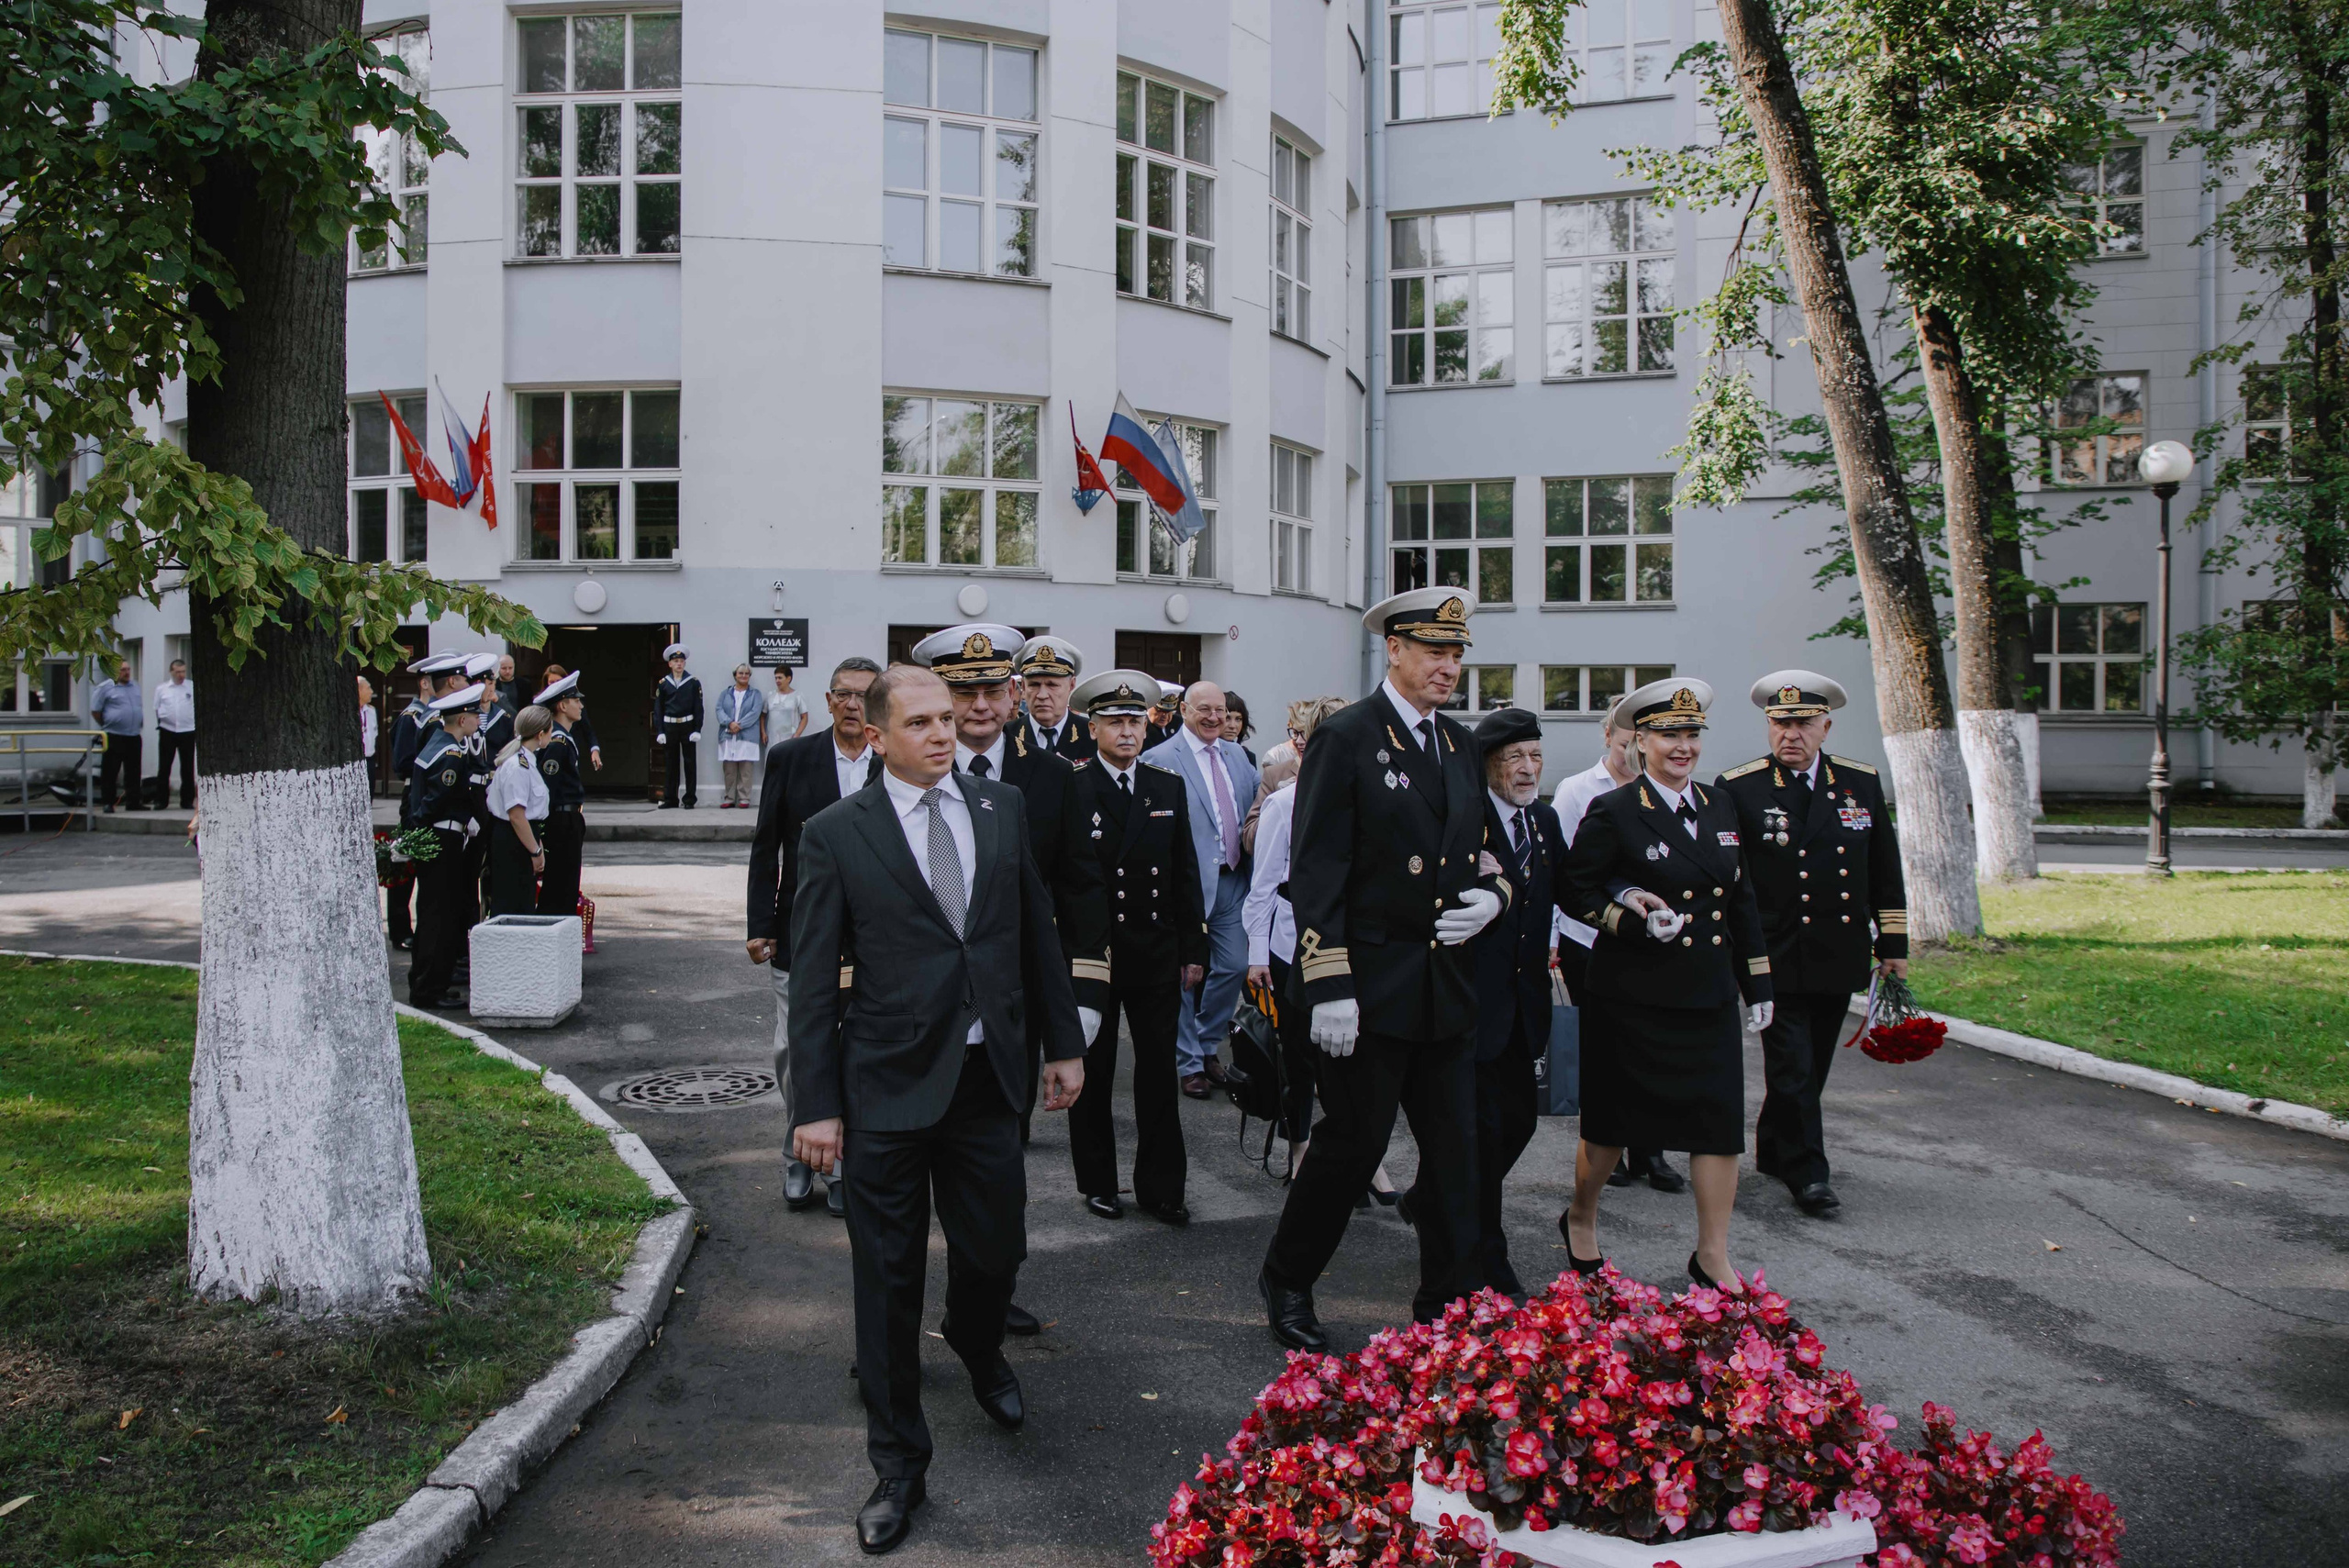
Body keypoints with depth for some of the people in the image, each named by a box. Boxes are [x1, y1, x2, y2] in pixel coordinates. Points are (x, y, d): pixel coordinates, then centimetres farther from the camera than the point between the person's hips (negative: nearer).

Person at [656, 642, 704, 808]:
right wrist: (659, 731, -2)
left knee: (690, 763, 2)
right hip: (669, 727, 1)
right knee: (671, 763, 7)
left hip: (687, 726, -1)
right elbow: (658, 709, 5)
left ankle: (690, 799, 7)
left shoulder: (694, 682, 0)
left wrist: (697, 730, -7)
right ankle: (670, 799, 12)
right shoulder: (663, 683, 4)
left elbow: (698, 708, -1)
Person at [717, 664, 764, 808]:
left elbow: (755, 713, -3)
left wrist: (740, 725, -14)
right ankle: (729, 799, 7)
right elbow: (719, 710, 3)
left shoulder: (755, 695, 10)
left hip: (747, 737, -2)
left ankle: (744, 799, -1)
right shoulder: (725, 693, 15)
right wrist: (730, 723, -16)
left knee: (746, 770, -4)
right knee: (729, 770, 2)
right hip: (728, 736, 2)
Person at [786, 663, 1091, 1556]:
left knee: (997, 1248, 12)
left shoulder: (1002, 807, 5)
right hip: (888, 1085, -3)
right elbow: (815, 982, -4)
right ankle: (898, 1466, 23)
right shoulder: (835, 836, -5)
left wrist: (1065, 1041, 10)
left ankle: (977, 1345, 49)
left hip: (988, 1078, 3)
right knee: (889, 1280, 6)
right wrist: (816, 1105, -7)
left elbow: (1037, 930, 11)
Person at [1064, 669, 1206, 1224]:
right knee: (1092, 1072, 9)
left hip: (1156, 952, 3)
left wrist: (1194, 949, 7)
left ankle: (1160, 1187, 16)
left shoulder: (1169, 786, 7)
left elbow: (1185, 873, 10)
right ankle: (1097, 1182, 22)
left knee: (1159, 1071, 6)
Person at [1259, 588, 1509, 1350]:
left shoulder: (1460, 746, 14)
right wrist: (1329, 985, -18)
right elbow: (1315, 871, -13)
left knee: (1455, 1150, 9)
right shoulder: (1345, 738, -8)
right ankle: (1287, 1282, 23)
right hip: (1369, 986, -6)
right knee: (1353, 1144, 2)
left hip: (1446, 986, 7)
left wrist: (1489, 896, 1)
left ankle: (1446, 1305, 23)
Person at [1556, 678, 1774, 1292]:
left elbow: (1741, 898, 15)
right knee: (1613, 1121, 8)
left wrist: (1757, 983, 13)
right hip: (1632, 997, -5)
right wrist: (1633, 916, -20)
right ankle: (1580, 1219, 34)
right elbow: (1575, 892, -4)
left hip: (1709, 997, 5)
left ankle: (1713, 1258, 15)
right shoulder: (1614, 812, -8)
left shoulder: (1719, 806, 9)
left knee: (1721, 1121, 2)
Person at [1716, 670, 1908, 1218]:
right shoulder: (1738, 789, -6)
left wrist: (1893, 945, 11)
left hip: (1840, 957, 5)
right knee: (1791, 1066, -5)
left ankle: (1772, 1150, 30)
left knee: (1812, 1065, 14)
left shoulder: (1862, 782, 7)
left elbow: (1885, 870, 13)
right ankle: (1807, 1172, 4)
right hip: (1776, 959, -4)